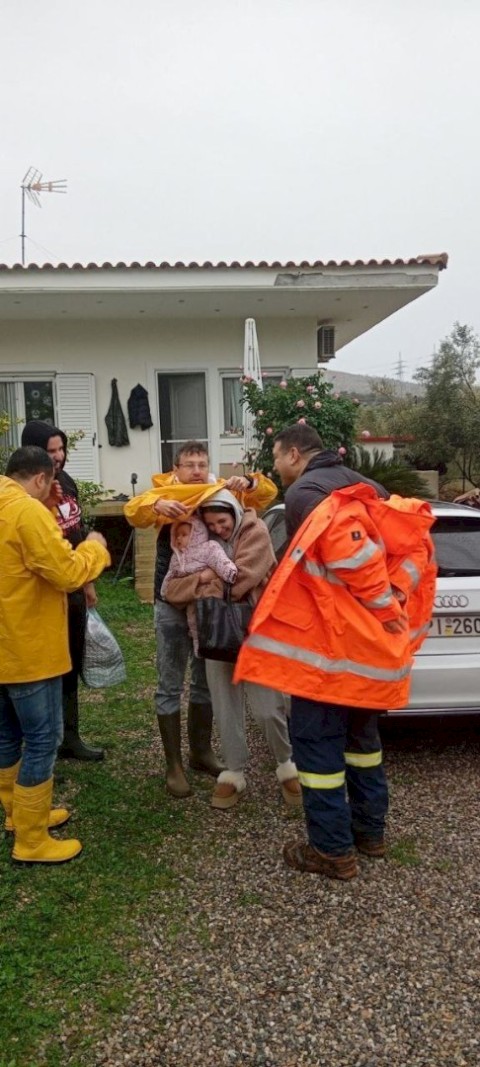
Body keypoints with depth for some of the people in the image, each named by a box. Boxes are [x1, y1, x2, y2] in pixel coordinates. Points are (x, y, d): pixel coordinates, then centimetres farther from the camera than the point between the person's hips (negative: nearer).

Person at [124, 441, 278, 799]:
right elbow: (133, 511, -21)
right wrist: (157, 505, -42)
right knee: (171, 685, 3)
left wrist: (248, 482, -21)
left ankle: (202, 751, 33)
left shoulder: (223, 491, 3)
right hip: (172, 603, -3)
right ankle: (174, 765, 13)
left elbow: (268, 493, 1)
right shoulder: (165, 492, -4)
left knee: (206, 682, 16)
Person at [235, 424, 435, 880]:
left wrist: (382, 606, -16)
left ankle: (332, 850, 9)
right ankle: (370, 830, 31)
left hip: (327, 639, -9)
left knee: (316, 740, 2)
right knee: (360, 733, 21)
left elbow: (346, 550, -27)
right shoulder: (363, 489, 16)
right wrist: (395, 598, 2)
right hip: (370, 638, 9)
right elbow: (416, 541, 11)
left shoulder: (304, 492, -12)